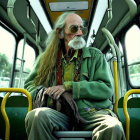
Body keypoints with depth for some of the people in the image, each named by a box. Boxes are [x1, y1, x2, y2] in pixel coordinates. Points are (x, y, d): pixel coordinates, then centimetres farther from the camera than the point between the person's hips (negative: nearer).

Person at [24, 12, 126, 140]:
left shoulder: (95, 55, 13)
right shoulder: (47, 58, 17)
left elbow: (107, 88, 2)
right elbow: (29, 83, 23)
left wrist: (69, 87, -7)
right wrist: (41, 93, -2)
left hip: (91, 112, 0)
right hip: (59, 113, 1)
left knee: (113, 128, -32)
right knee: (36, 116, -32)